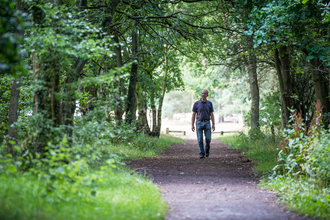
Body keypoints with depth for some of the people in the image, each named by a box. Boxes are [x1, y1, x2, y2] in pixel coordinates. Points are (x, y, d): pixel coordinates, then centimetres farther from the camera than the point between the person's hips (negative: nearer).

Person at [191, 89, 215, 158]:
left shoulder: (209, 103, 5)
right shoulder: (196, 103, 1)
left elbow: (211, 114, 6)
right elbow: (193, 114, 2)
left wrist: (213, 124, -2)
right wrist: (192, 125, -4)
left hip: (207, 123, 1)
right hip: (199, 123, -1)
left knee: (208, 138, -4)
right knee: (200, 139, -4)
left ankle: (207, 149, 24)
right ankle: (202, 154, 3)